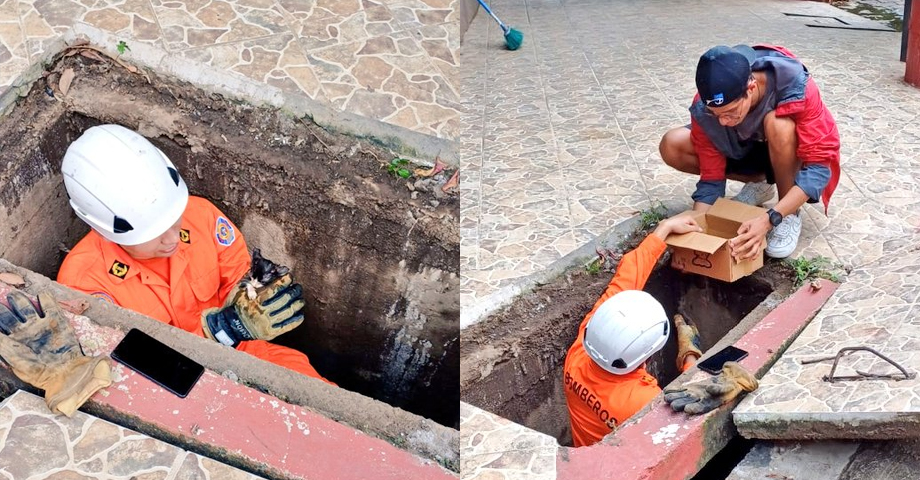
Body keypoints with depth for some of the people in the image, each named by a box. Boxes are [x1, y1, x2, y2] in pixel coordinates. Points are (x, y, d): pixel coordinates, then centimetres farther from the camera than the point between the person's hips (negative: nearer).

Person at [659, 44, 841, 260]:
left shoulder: (795, 86, -36)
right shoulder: (704, 107, -27)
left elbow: (819, 166, -35)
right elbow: (711, 177, -20)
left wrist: (768, 219, -46)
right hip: (746, 149, 3)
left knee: (778, 124, -38)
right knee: (672, 146, -19)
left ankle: (790, 214, -14)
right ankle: (758, 182, 2)